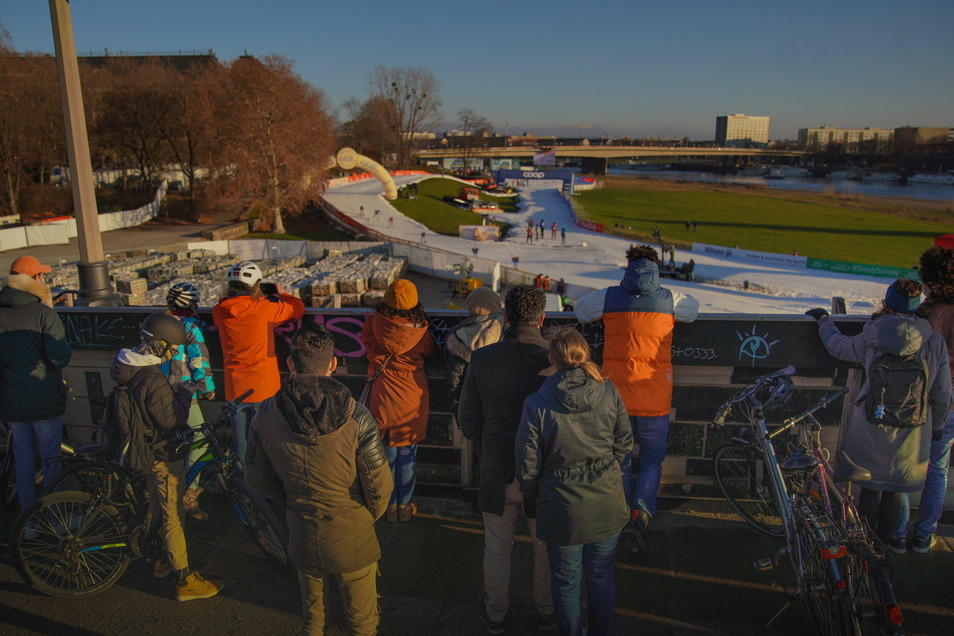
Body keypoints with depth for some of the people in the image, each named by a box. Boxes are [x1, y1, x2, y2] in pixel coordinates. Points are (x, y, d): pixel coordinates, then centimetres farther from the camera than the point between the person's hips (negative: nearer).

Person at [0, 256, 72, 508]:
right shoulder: (44, 314, -17)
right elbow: (60, 357, -22)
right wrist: (64, 345, -4)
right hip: (45, 401, -5)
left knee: (22, 460, 17)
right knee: (50, 459, 9)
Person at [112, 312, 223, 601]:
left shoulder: (130, 368, 1)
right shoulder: (153, 380, -30)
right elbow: (172, 420, -24)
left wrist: (177, 392, 6)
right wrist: (185, 393, -13)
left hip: (145, 451, 10)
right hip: (162, 457, -10)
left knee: (156, 509, 24)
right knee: (173, 518, 1)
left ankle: (162, 560, 41)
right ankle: (185, 581, 11)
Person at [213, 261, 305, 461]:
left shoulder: (219, 311, -5)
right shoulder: (264, 308, -15)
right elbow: (298, 308, -2)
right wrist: (282, 295, 18)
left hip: (234, 386, 4)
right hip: (263, 384, -3)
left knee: (240, 443, 16)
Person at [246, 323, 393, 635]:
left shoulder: (265, 416, -13)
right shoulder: (356, 418, -24)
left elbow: (257, 477, 0)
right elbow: (379, 486, -18)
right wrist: (370, 514, 4)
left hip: (301, 536, 3)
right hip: (350, 537, -3)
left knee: (311, 609, 28)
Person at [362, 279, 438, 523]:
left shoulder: (374, 323, -14)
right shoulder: (419, 330, -16)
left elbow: (366, 339, 7)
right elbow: (433, 353, 3)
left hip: (383, 397, 1)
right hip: (412, 399, -1)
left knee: (387, 453, 16)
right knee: (408, 455, 14)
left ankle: (390, 505, 28)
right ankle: (405, 506, 26)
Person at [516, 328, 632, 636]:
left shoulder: (537, 403, -17)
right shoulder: (609, 392, -9)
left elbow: (528, 464, -11)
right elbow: (625, 442, 3)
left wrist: (531, 501, 7)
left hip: (562, 511, -3)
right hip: (607, 506, 3)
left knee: (566, 581, 19)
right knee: (602, 576, 23)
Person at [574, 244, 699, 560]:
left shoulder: (607, 297, -4)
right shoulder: (670, 300, -2)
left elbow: (579, 309, 14)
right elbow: (693, 309, 19)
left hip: (615, 398, 1)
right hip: (654, 401, 0)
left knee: (619, 463, 17)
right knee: (652, 462, 15)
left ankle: (622, 520, 29)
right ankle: (638, 519, -2)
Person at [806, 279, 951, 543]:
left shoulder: (869, 339, -9)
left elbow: (837, 345, 11)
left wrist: (823, 319, 28)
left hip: (871, 429, 0)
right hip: (912, 433, 0)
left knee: (870, 488, 17)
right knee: (894, 491, 17)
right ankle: (882, 544, 31)